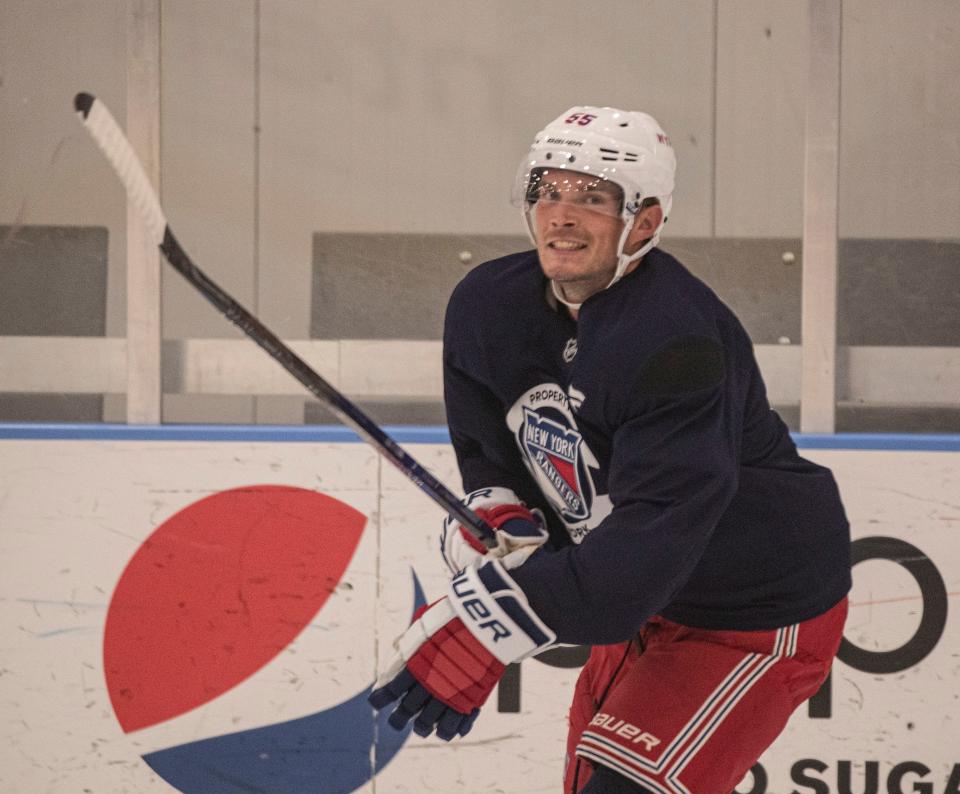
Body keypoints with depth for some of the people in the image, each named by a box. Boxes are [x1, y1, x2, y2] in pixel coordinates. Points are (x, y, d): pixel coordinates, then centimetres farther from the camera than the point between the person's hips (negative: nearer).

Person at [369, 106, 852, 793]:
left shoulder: (675, 339, -30)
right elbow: (489, 452, 7)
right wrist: (495, 518, -17)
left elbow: (654, 535, -38)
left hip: (757, 617, -9)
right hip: (644, 601, 9)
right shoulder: (488, 307, -6)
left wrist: (493, 624, -43)